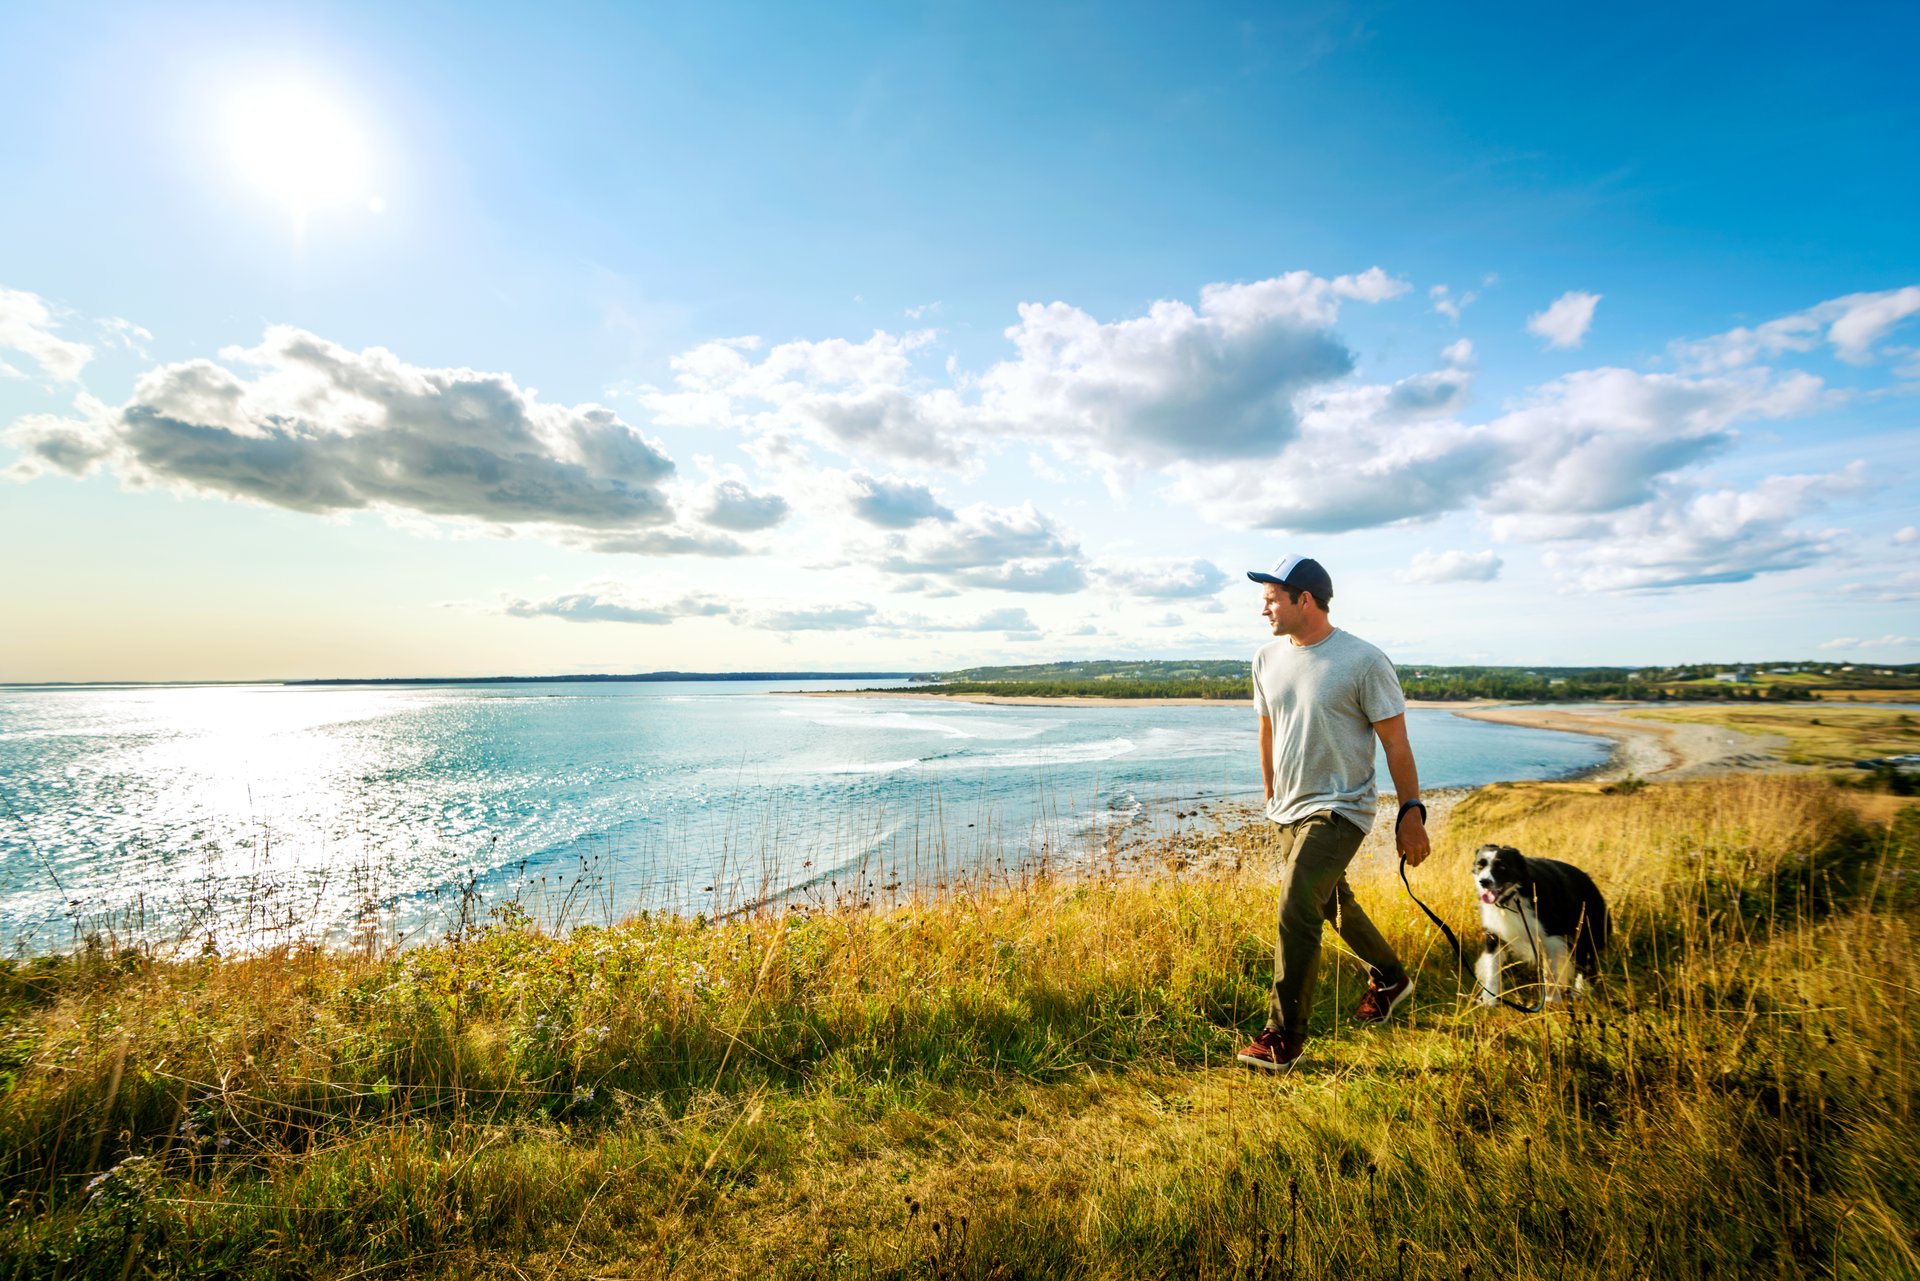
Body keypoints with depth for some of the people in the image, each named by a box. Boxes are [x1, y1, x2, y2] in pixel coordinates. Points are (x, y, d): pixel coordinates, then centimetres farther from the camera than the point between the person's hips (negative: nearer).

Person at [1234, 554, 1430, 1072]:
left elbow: (1396, 744, -8)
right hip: (1288, 811, 7)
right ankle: (1390, 978, 48)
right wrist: (1271, 797, 21)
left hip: (1339, 810, -7)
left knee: (1295, 912, -16)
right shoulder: (1267, 659, 4)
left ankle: (1283, 1039, -4)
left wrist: (1412, 811, -10)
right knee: (1333, 904, 22)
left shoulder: (1364, 661, -14)